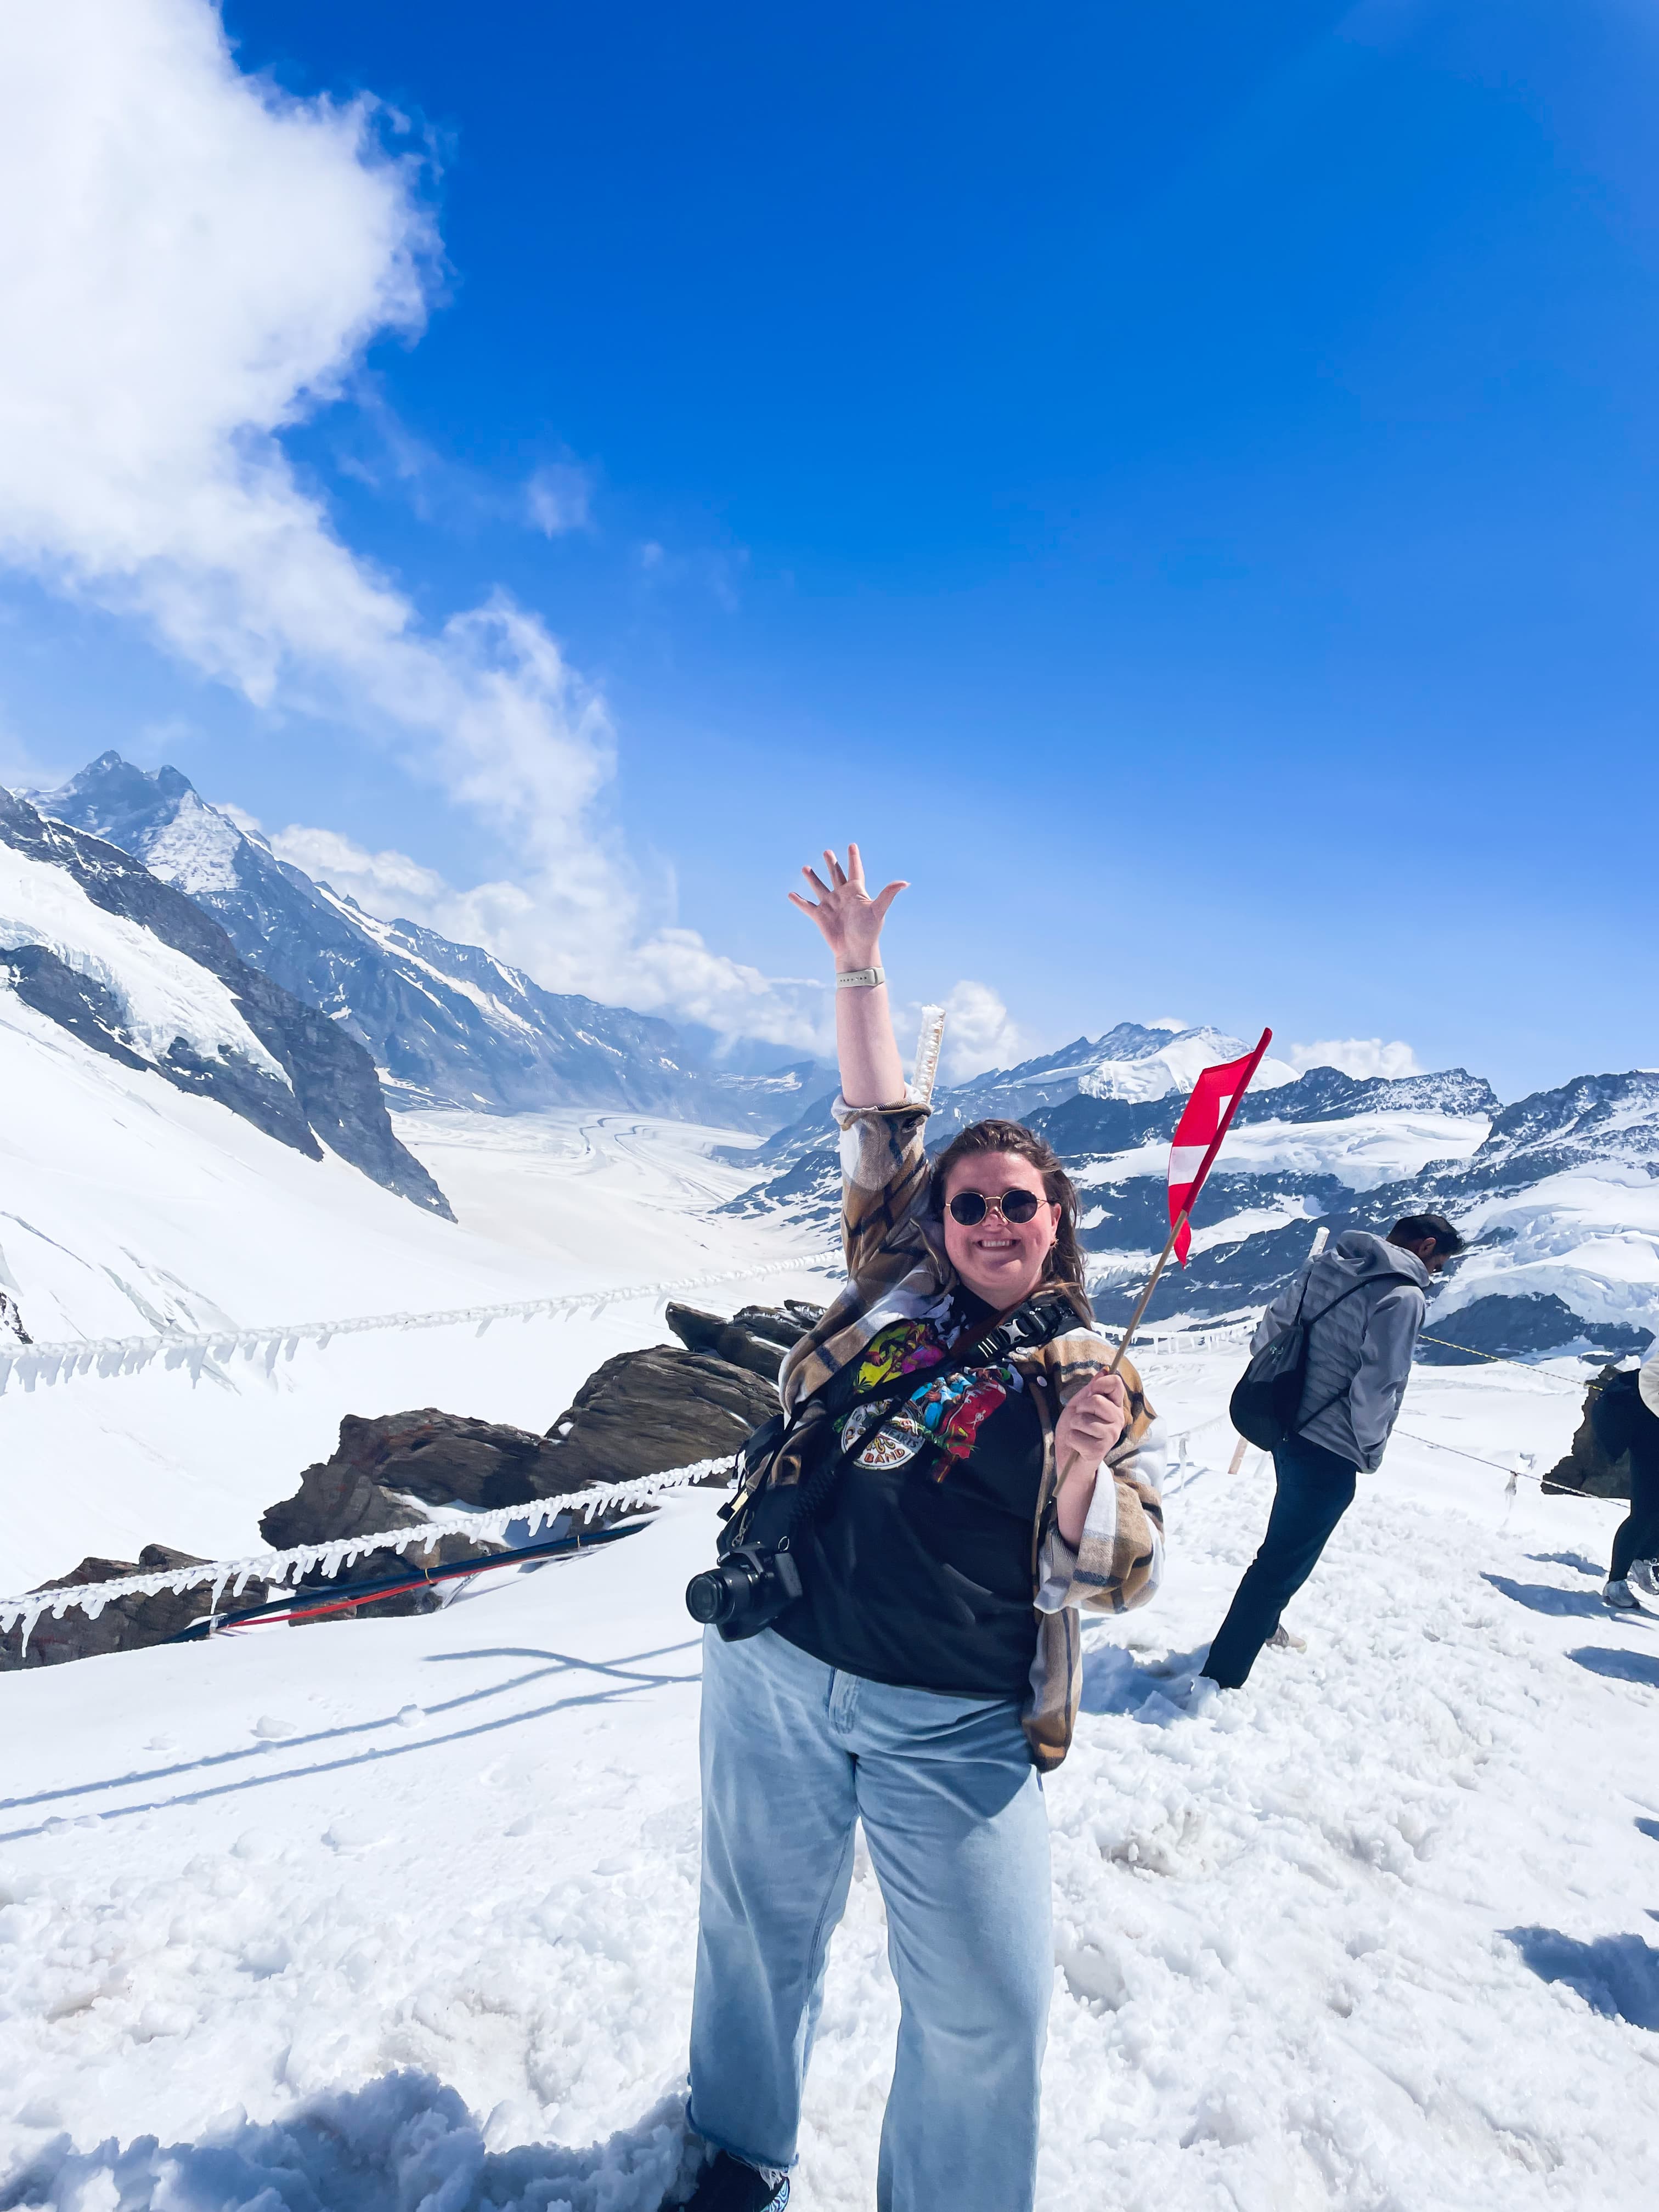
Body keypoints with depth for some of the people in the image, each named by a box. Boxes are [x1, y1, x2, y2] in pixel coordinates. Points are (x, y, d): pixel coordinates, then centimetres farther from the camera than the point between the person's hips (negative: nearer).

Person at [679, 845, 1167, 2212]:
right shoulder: (898, 1291, 3)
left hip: (956, 1727, -2)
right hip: (776, 1668, 2)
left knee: (987, 2008, 5)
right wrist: (861, 971, 0)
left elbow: (1119, 1578, -4)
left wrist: (1082, 1468, -25)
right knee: (763, 1927, 19)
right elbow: (879, 1127, 4)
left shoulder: (1106, 1386, -1)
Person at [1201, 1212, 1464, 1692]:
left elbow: (1271, 1325, 10)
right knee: (1287, 1559, 2)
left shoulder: (1328, 1264, 3)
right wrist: (1371, 1451, -6)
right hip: (1330, 1447, -8)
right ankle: (1223, 1676, 7)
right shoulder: (1403, 1297, -19)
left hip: (1287, 1426, 8)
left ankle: (1262, 1625, 47)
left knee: (1288, 1537, 28)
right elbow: (1378, 1388, -22)